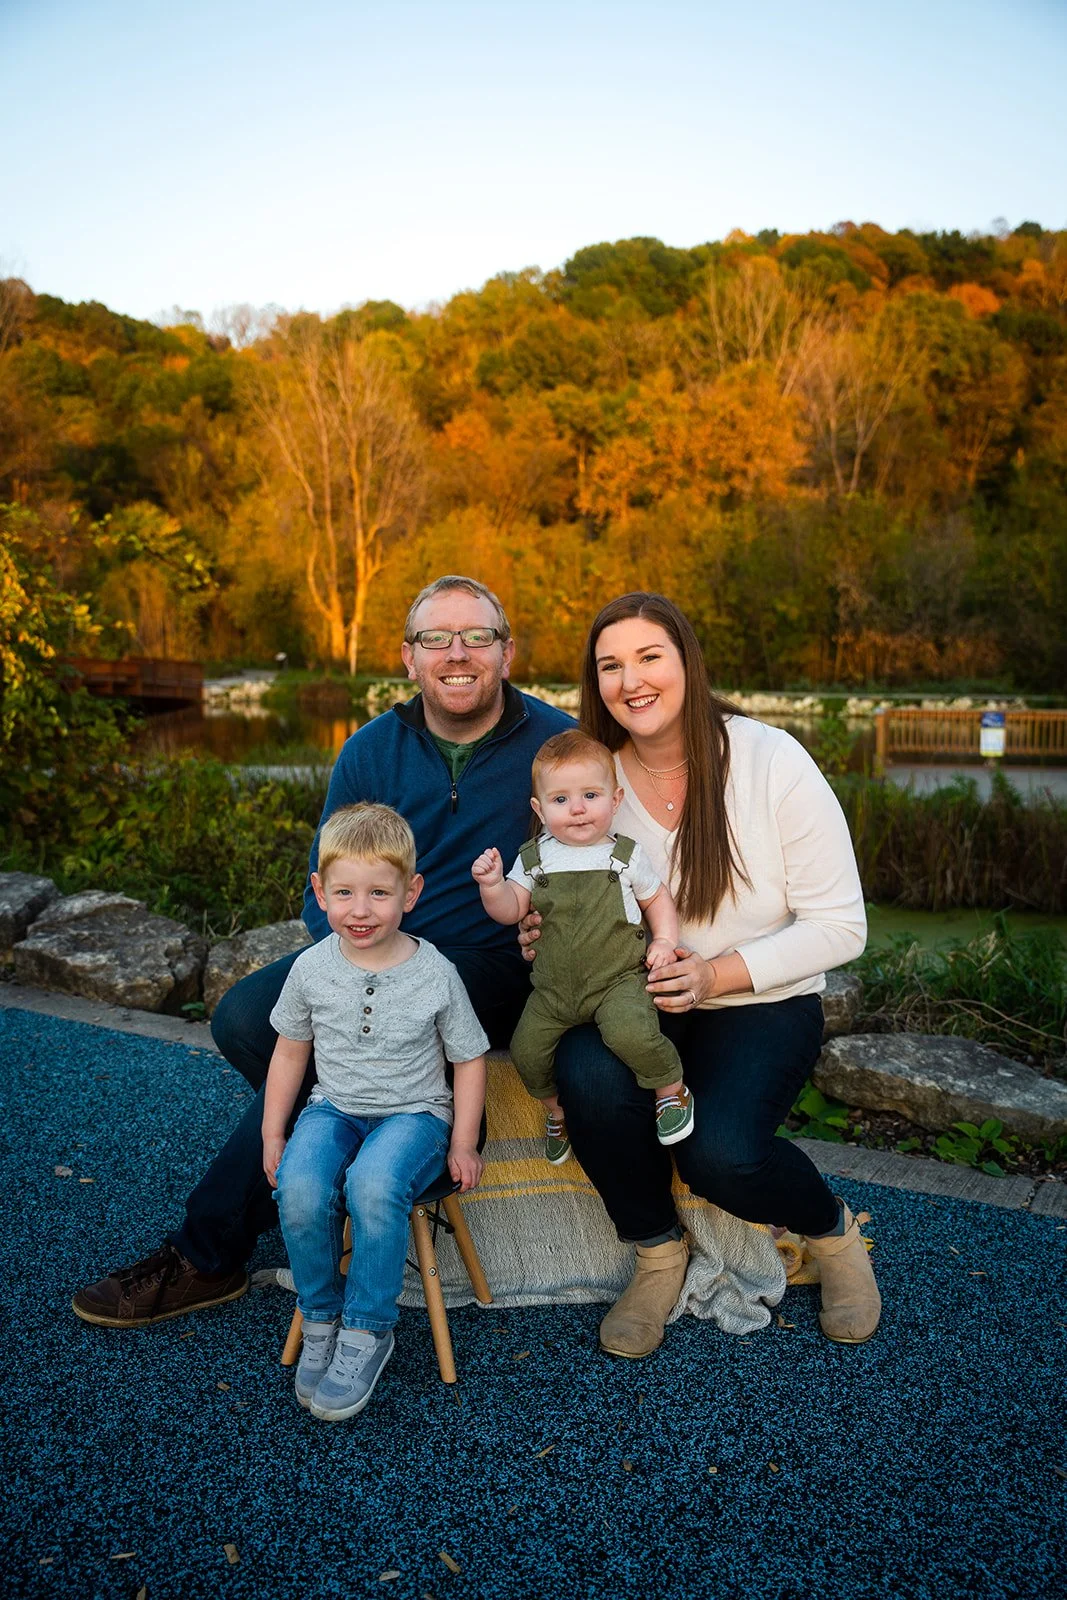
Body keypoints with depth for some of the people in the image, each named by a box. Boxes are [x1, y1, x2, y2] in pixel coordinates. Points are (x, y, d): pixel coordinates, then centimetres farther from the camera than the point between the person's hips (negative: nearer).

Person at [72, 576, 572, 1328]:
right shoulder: (371, 751, 5)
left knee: (327, 1044, -25)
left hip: (488, 967, -5)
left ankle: (206, 1259, -5)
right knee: (244, 1018, -19)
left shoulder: (557, 744, -6)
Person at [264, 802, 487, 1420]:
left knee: (373, 1185, -33)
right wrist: (273, 1133, 9)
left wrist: (463, 1143, -2)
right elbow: (291, 1051, 10)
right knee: (299, 1189, -28)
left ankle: (368, 1329, -11)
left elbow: (469, 1059, 1)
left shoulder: (435, 973, -10)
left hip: (414, 1112, -2)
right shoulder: (312, 968, -3)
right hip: (335, 1109, 3)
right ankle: (322, 1317, -1)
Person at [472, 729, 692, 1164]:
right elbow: (510, 911, -1)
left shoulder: (625, 855, -1)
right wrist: (492, 884, -20)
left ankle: (672, 1088, 0)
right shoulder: (534, 858, 3)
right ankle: (557, 1109, 29)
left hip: (618, 979, -3)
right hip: (554, 989, 4)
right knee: (526, 1050, -2)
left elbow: (657, 898, 12)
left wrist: (665, 940, -3)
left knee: (630, 1033, -29)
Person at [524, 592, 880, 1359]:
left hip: (762, 1005, -2)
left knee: (720, 1151, -28)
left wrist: (720, 973, -21)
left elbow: (840, 927, -10)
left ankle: (832, 1228, 10)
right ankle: (658, 1254, 0)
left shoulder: (772, 761, -13)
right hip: (631, 1002, 3)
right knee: (588, 1074, -30)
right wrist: (552, 942, -15)